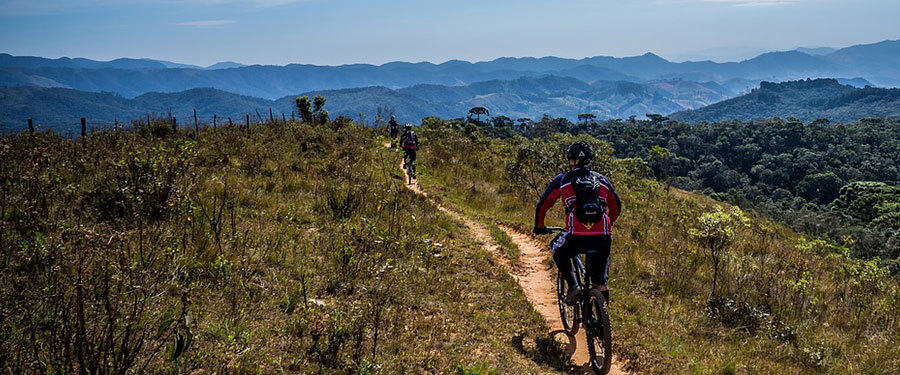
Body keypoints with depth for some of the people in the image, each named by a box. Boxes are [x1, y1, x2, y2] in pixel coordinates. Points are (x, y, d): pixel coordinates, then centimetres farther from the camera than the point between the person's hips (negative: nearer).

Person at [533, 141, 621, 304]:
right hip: (603, 237, 2)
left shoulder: (562, 179, 12)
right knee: (601, 254, 32)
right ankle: (601, 283, 13)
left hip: (576, 236, -2)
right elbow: (616, 208, 27)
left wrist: (539, 227, 31)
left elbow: (542, 205, 15)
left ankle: (573, 287, 11)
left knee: (559, 251, 27)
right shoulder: (602, 179, 19)